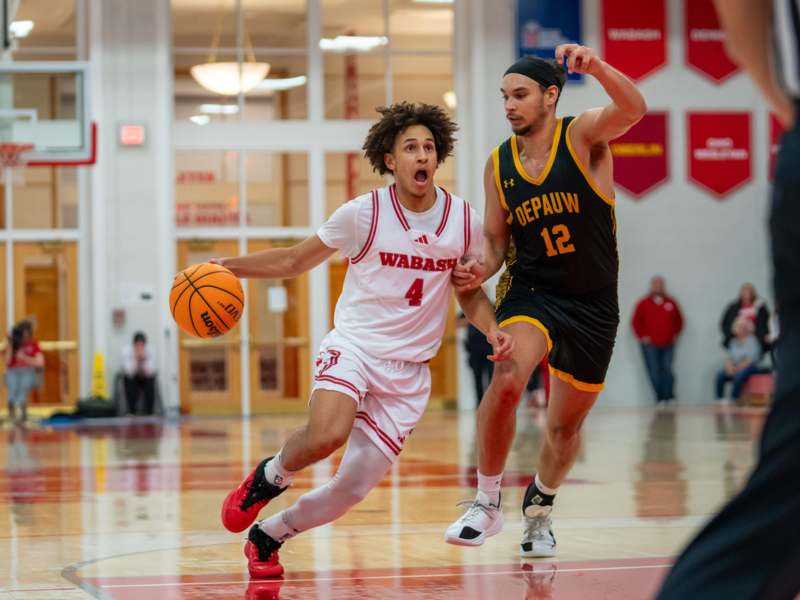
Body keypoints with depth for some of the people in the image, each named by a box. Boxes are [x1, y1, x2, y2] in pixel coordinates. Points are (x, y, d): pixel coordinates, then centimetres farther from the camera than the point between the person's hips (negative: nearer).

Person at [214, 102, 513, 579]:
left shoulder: (464, 221, 0)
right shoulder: (363, 213, -6)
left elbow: (471, 291, 14)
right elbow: (296, 260, 5)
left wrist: (491, 329, -6)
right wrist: (228, 267, -5)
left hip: (409, 371, 3)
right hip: (354, 346, -3)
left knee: (353, 489, -1)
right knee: (326, 435, -34)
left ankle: (268, 534, 25)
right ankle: (270, 476, 0)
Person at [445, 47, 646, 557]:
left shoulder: (583, 135, -12)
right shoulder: (499, 164, 0)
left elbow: (633, 110, -33)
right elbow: (496, 240, 9)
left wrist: (597, 67, -52)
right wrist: (481, 269, -15)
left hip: (593, 304, -1)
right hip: (531, 291, 1)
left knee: (566, 425, 12)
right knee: (506, 381, -29)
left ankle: (539, 513, 40)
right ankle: (487, 504, -14)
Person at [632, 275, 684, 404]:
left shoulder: (671, 303, 9)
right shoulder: (644, 303, 3)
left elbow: (679, 320, 18)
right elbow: (636, 321, 6)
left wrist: (675, 334, 10)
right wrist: (642, 336, 0)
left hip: (668, 345, 1)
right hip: (650, 345, -1)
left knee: (667, 369, -10)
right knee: (654, 372, -6)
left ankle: (669, 395, -6)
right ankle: (659, 397, -1)